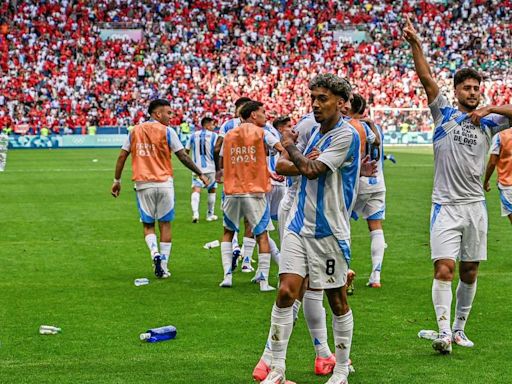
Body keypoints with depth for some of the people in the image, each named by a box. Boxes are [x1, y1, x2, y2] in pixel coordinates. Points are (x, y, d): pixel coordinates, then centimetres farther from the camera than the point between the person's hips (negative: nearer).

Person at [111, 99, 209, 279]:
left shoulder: (135, 131, 7)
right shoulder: (167, 131, -4)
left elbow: (122, 156, 6)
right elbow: (183, 157, -4)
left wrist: (117, 180, 14)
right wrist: (200, 174, 5)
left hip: (143, 184, 2)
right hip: (164, 183, -2)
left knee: (148, 225, 11)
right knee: (165, 224, 6)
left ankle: (155, 252, -15)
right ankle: (163, 267, 6)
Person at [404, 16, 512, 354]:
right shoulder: (444, 113, 4)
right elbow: (427, 79, -7)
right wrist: (415, 45, -18)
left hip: (475, 205, 3)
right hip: (446, 204, -3)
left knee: (470, 271, 9)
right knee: (444, 267, -14)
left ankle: (460, 328, 21)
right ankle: (444, 331, -16)